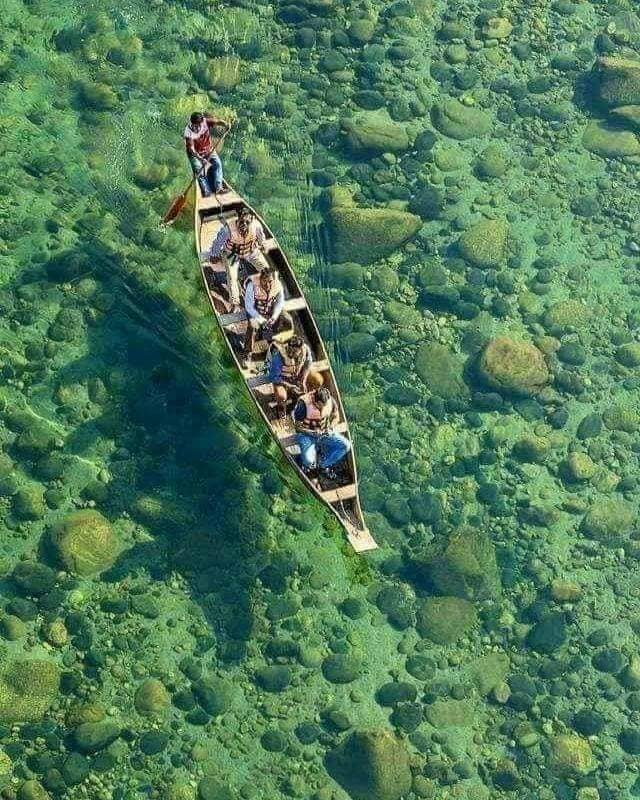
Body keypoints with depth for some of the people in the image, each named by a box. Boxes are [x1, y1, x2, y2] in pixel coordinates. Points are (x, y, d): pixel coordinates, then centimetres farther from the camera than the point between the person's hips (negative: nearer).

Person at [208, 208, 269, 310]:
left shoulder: (256, 225, -32)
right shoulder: (228, 228, -39)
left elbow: (261, 236, -5)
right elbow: (218, 242, -19)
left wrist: (262, 245, 15)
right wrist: (214, 255, -3)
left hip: (251, 250, 3)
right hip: (231, 253, -2)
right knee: (232, 277, -9)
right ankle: (235, 303, 9)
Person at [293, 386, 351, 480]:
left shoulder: (331, 401, -12)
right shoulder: (304, 403, -24)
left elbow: (335, 417, 7)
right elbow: (298, 426, -15)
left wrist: (330, 428, -12)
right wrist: (313, 432, -26)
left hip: (324, 433, 5)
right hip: (306, 434, -4)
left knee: (346, 445, -16)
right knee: (308, 461, -30)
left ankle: (322, 465, 0)